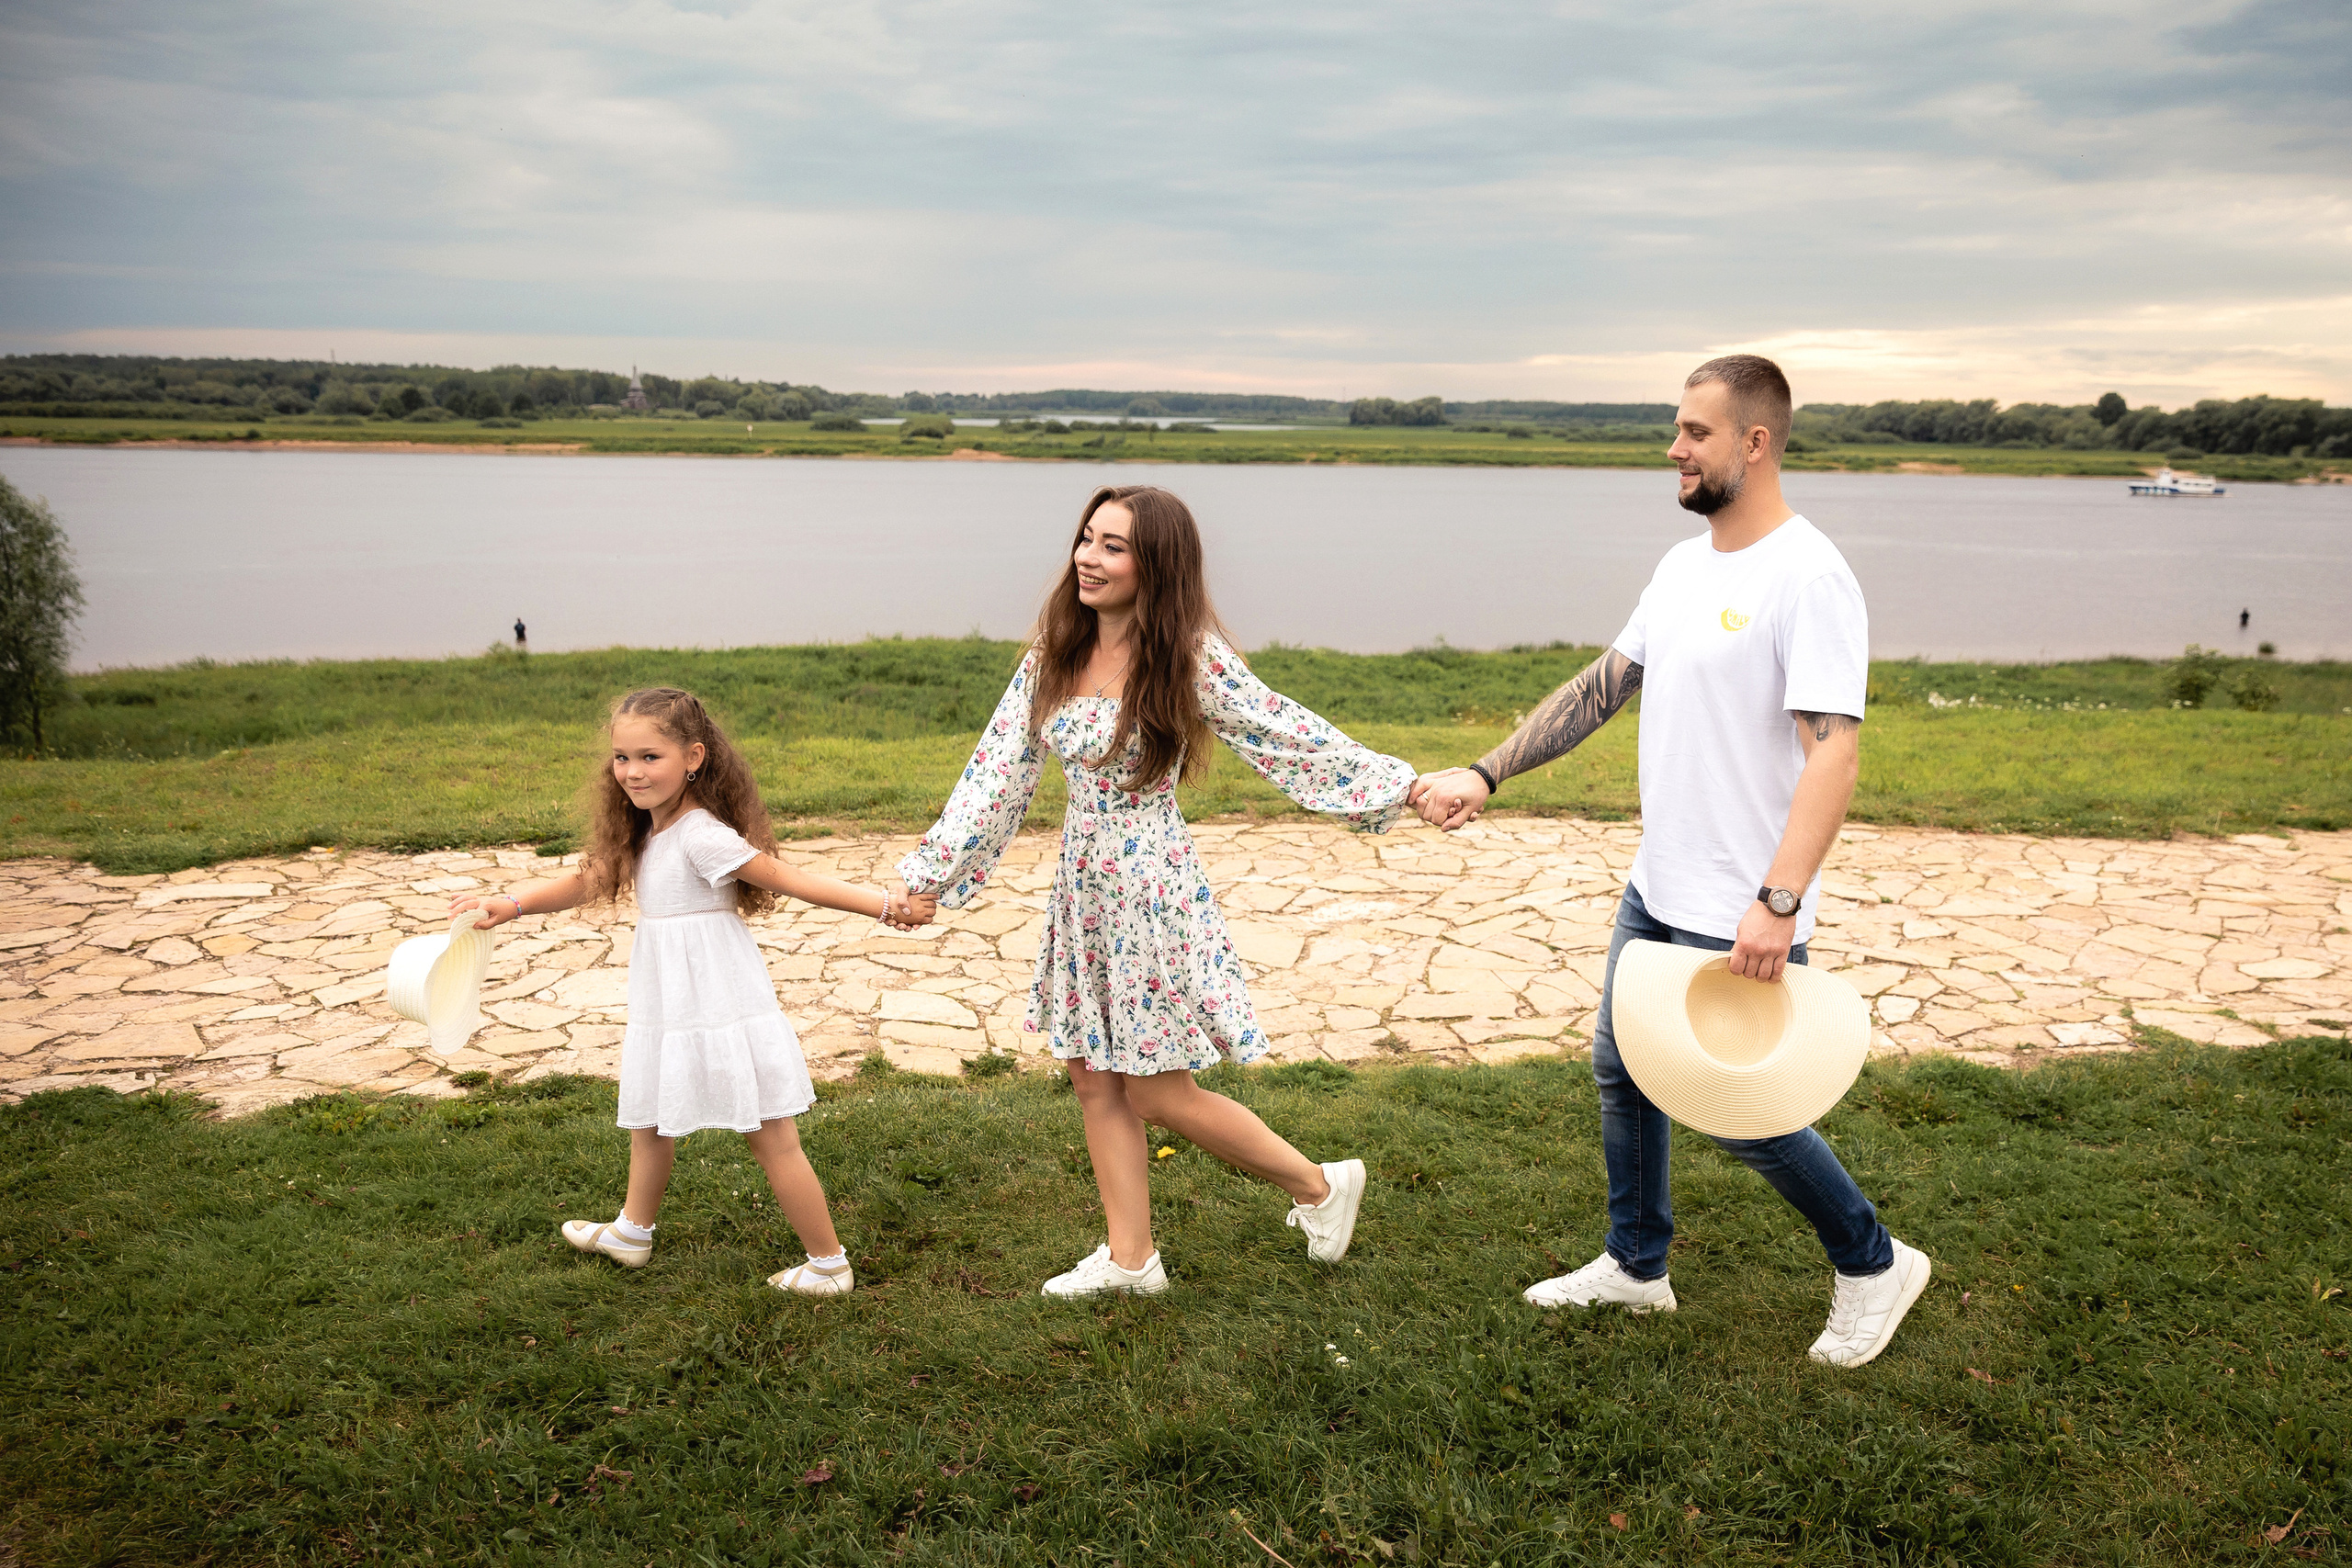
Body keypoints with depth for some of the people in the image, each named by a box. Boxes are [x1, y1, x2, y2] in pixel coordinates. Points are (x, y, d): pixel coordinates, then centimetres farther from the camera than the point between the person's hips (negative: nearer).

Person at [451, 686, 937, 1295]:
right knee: (651, 1123, 26)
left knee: (772, 1142, 0)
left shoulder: (703, 835, -22)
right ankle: (632, 1233, 48)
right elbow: (585, 881, 12)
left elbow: (790, 880, -23)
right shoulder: (641, 835, 7)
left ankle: (829, 1265, 11)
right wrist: (510, 903, -1)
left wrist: (887, 905, -27)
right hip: (668, 1011, 9)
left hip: (722, 1012, -9)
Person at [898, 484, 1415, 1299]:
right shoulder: (1054, 655, 2)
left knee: (1158, 1092, 1)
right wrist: (930, 873, 7)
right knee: (1096, 1079, 12)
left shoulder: (1187, 658, -15)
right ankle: (1130, 1259, 28)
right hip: (1081, 884, 6)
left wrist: (1404, 785, -13)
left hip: (1152, 884, -6)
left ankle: (1320, 1185, 22)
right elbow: (999, 770, 5)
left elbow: (1289, 735, -11)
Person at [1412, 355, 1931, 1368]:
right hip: (1657, 889, 9)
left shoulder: (1808, 577, -19)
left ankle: (1874, 1265, 27)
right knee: (1620, 1071, 18)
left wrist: (1778, 902, -36)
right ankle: (1636, 1264, 37)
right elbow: (1602, 686, 13)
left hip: (1744, 917, -9)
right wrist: (1485, 774, 7)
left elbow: (1835, 752, -26)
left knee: (1747, 1117, 3)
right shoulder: (1684, 564, 8)